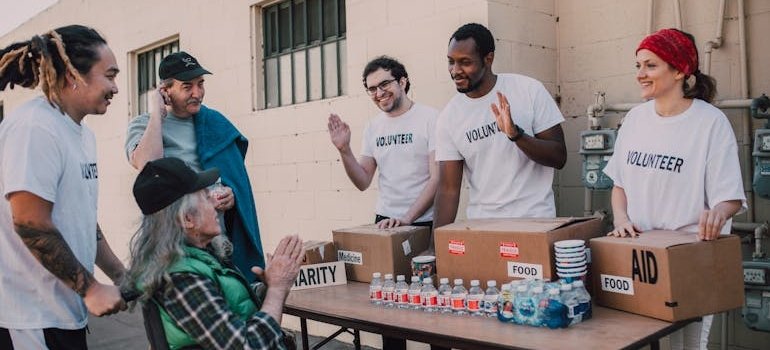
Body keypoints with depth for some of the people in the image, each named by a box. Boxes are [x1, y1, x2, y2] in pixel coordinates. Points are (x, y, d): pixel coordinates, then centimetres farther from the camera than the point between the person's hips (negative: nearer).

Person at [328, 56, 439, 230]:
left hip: (425, 222, -4)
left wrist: (406, 219, -20)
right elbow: (363, 182, 7)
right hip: (384, 221, 4)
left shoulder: (430, 117, -9)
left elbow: (438, 179, -13)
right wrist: (344, 150, -8)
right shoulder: (372, 127, 8)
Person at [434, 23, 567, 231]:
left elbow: (559, 157, -6)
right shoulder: (448, 118, -2)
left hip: (534, 220, -2)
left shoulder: (529, 90, -7)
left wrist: (516, 134, -22)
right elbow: (448, 188, -2)